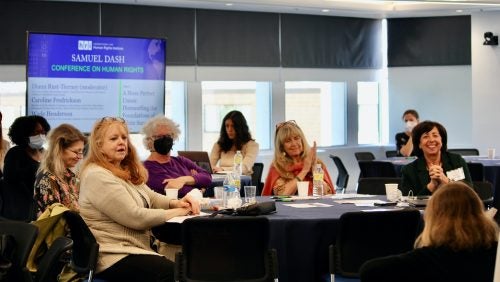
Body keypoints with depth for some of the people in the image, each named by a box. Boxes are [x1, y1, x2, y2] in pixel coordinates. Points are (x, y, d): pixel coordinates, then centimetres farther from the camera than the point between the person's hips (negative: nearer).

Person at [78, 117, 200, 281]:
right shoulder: (97, 176, -16)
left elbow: (151, 198, 19)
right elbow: (135, 217, -19)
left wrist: (176, 203, -3)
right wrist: (176, 212, -10)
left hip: (133, 250, 9)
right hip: (113, 257, -9)